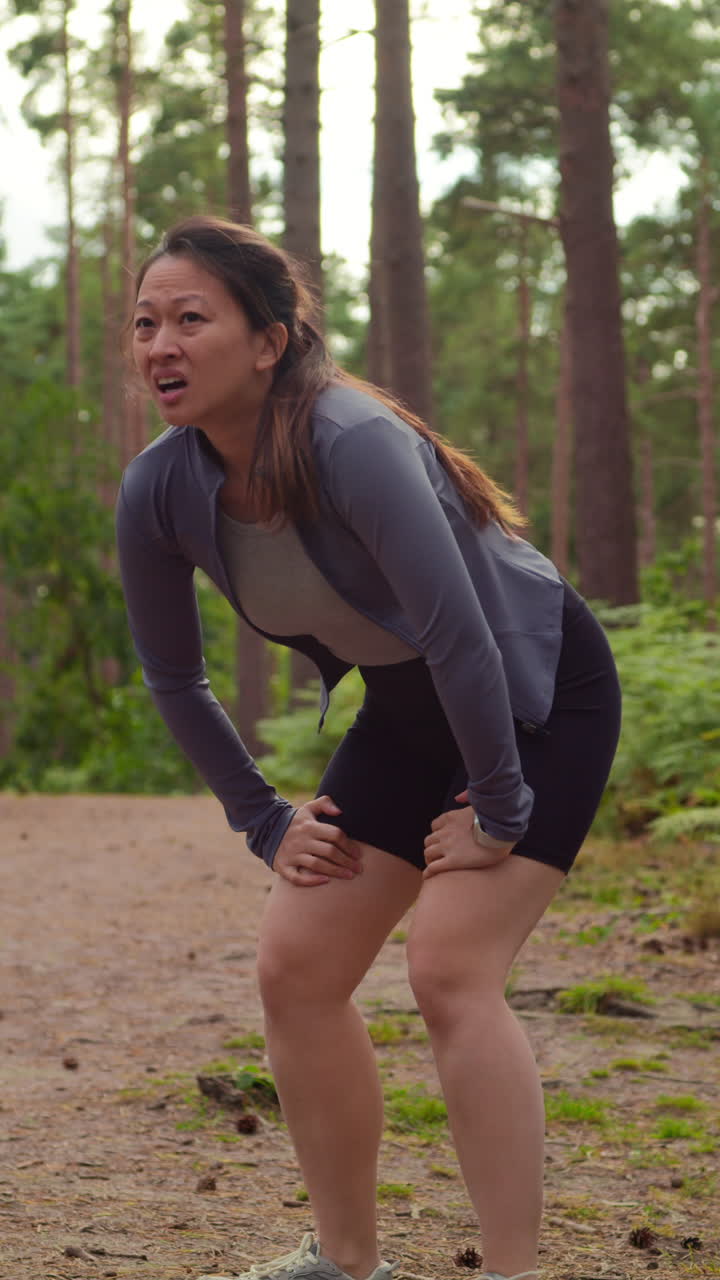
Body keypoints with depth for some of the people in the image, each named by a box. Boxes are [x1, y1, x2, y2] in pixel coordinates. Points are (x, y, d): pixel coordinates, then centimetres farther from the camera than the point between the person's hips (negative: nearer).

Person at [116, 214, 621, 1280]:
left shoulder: (352, 443, -33)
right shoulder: (158, 490, -12)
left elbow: (461, 638, -32)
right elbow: (173, 676, 4)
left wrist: (496, 810, -23)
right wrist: (262, 820, 5)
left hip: (540, 692, -7)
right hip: (408, 712, 7)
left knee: (449, 969, -20)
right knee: (294, 970, 1)